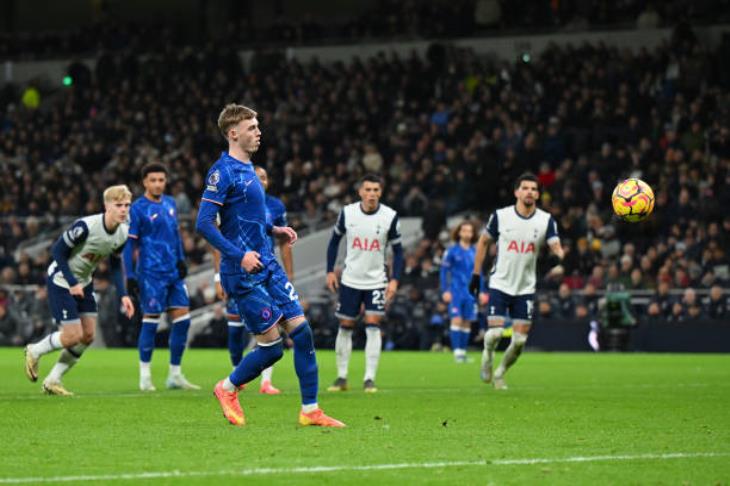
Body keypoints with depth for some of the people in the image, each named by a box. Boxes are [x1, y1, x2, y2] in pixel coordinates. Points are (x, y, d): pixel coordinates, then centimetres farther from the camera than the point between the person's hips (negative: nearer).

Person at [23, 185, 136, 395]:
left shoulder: (123, 233, -8)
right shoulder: (85, 227, -30)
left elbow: (116, 265, 7)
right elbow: (57, 251, -21)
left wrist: (123, 295, -5)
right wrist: (72, 283, -22)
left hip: (84, 283, 8)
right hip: (61, 281, -8)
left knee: (88, 335, 2)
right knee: (73, 336, -12)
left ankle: (53, 381, 16)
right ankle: (34, 352, 17)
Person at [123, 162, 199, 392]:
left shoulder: (171, 203, 13)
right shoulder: (138, 208, -7)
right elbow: (129, 243, -7)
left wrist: (181, 259, 14)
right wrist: (130, 275, -11)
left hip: (173, 272, 7)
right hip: (151, 274, -6)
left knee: (182, 317, 3)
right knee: (151, 319, -4)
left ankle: (175, 375, 11)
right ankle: (145, 376, 7)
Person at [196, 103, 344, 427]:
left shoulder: (247, 169, 15)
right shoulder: (223, 172, -13)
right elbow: (204, 224, -20)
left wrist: (274, 230, 15)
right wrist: (239, 254, -26)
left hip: (267, 267, 9)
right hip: (243, 275, -9)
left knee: (301, 331, 0)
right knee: (272, 346, -6)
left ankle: (310, 410, 5)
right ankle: (227, 389, 19)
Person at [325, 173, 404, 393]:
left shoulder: (390, 217, -9)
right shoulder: (347, 213, -6)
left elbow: (398, 250, -1)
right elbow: (335, 240, 8)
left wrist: (394, 279, -10)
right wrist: (330, 270, 3)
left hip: (376, 281, -1)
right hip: (350, 280, 2)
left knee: (373, 327, -12)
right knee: (345, 327, 5)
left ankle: (369, 379, -8)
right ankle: (341, 377, 17)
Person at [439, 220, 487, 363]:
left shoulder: (475, 252, 10)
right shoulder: (452, 250, -1)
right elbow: (444, 271, 0)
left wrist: (481, 292, 13)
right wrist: (445, 291, -7)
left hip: (470, 292, 4)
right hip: (456, 291, -4)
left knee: (467, 322, 4)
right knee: (457, 320, -12)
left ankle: (463, 351, 12)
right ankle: (457, 351, -12)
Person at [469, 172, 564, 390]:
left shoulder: (546, 220, -3)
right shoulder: (500, 216, -5)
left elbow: (556, 247, -13)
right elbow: (483, 242, 7)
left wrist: (561, 261, -37)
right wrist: (476, 274, 6)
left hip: (526, 288, 2)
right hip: (500, 284, -2)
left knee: (520, 340, -1)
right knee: (494, 333, -13)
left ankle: (500, 373, 23)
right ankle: (488, 355, 22)